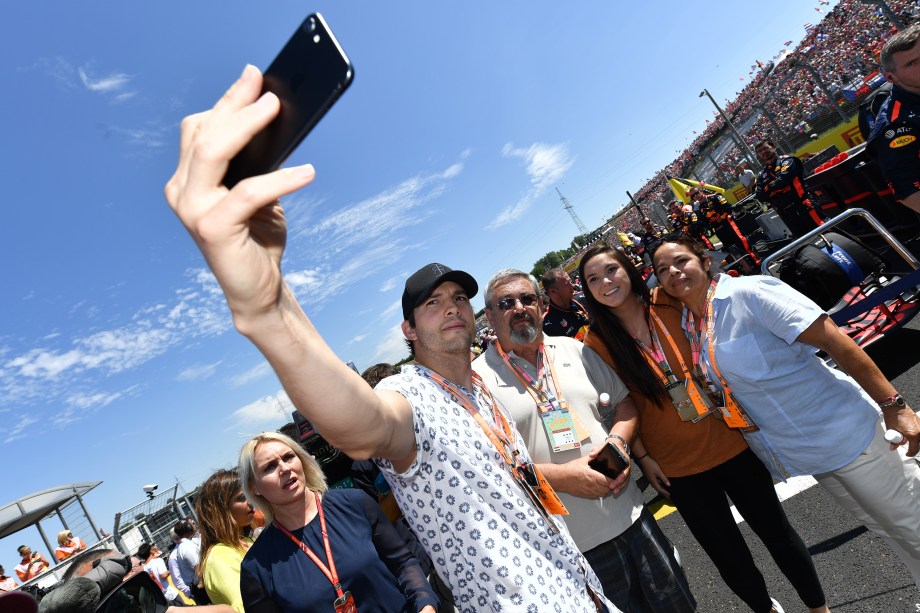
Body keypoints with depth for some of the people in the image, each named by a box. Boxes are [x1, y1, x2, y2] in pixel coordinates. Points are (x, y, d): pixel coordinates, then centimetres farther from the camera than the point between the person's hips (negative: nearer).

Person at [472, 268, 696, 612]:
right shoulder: (478, 378, -12)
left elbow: (625, 402, 10)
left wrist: (617, 440, -9)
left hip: (630, 514, 5)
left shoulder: (573, 350, 4)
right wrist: (560, 477, -21)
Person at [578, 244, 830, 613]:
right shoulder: (597, 341, -11)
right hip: (677, 466, -1)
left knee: (776, 530, 16)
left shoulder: (670, 304, -8)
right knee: (729, 555, 13)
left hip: (728, 440, 1)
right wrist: (643, 458, -6)